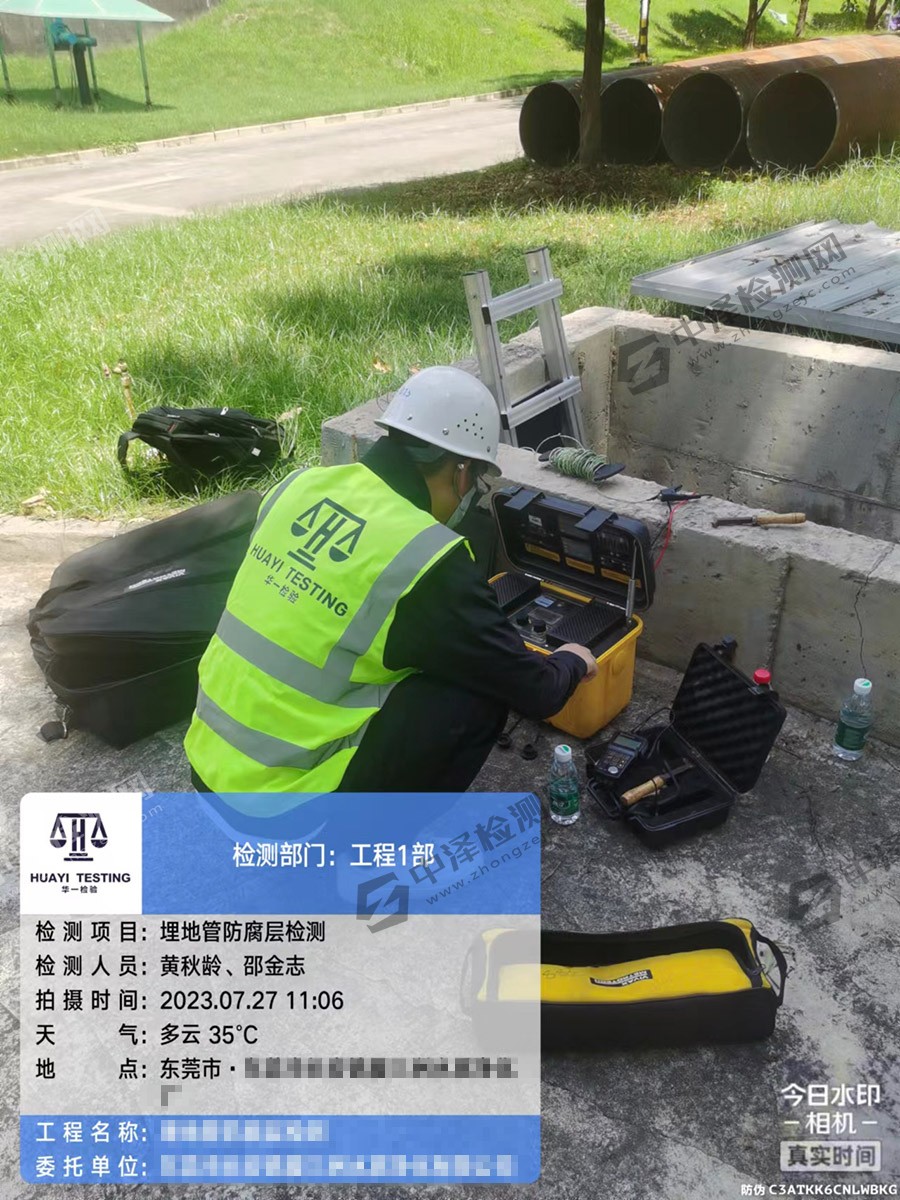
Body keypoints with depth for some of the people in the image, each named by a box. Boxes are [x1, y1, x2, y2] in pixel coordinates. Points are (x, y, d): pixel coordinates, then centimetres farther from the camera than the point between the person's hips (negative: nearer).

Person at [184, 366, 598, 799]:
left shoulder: (300, 484, 0)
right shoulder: (427, 559, -19)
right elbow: (533, 692, -8)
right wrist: (571, 663, 16)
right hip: (286, 806, -7)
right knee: (479, 694, -1)